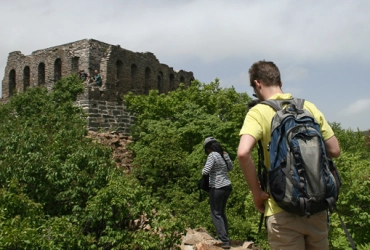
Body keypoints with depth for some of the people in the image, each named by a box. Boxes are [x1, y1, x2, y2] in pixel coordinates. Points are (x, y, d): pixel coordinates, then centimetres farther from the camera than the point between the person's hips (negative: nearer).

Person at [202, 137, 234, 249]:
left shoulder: (212, 155, -13)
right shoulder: (224, 154, 9)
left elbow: (206, 171, -22)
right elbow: (231, 167, 23)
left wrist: (203, 171, -1)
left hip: (217, 188, -8)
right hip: (227, 186, 8)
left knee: (216, 214, 1)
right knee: (221, 212, 20)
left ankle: (224, 241, -2)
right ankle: (226, 237, 24)